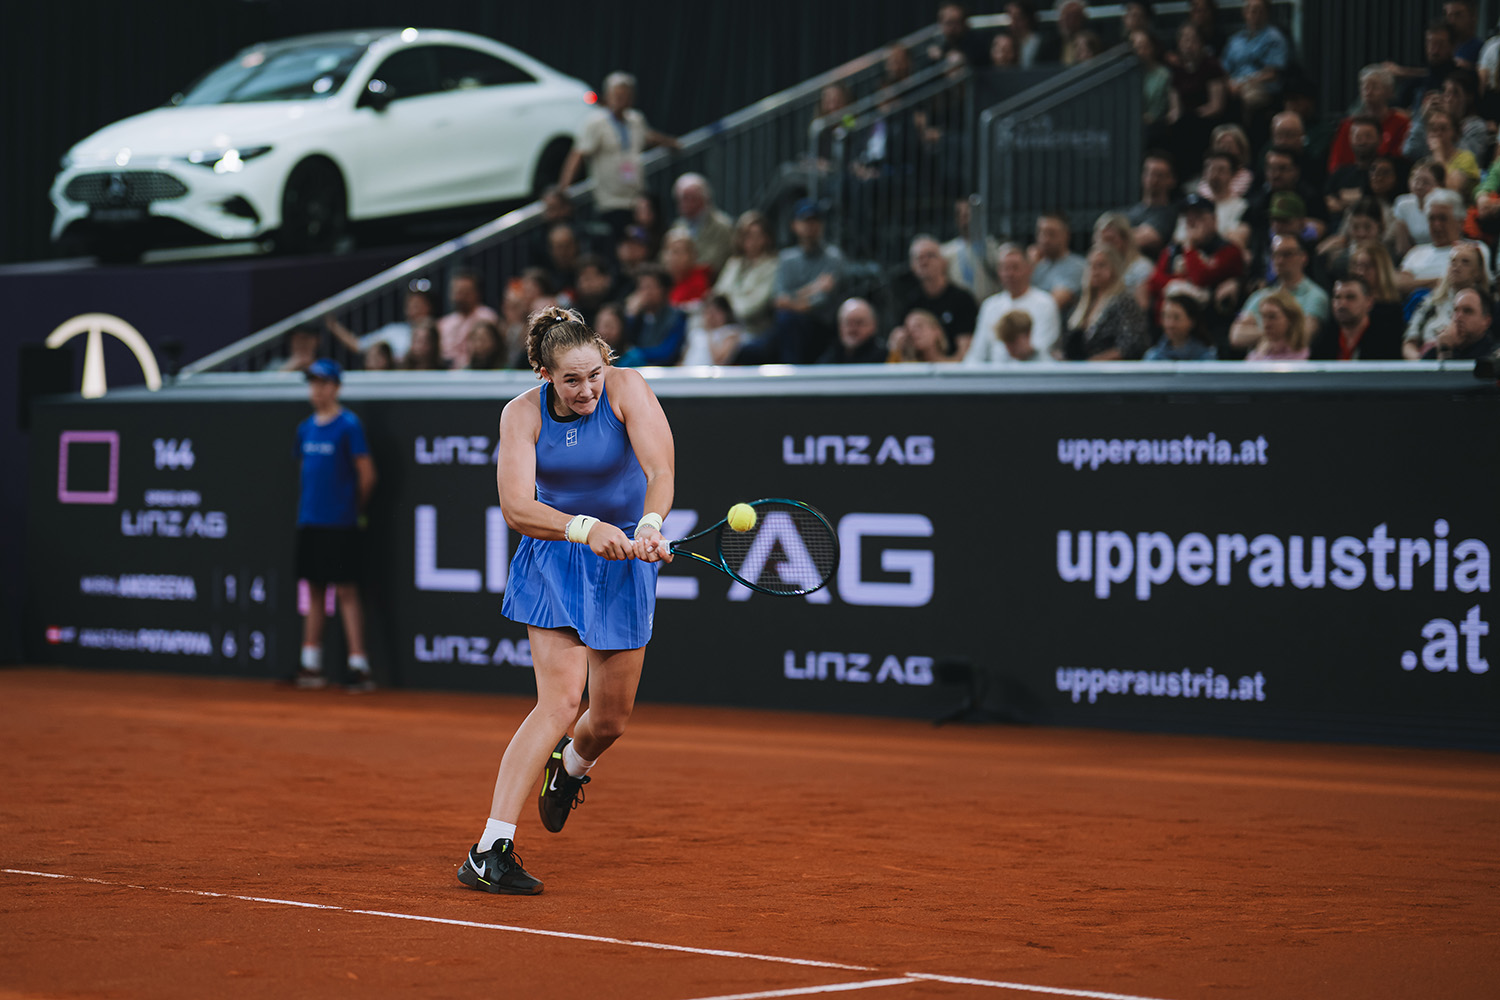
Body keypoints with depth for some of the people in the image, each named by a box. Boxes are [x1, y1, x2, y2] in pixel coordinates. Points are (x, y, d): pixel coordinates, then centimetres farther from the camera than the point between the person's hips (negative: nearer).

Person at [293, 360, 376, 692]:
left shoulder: (348, 425, -9)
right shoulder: (306, 428, 12)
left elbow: (367, 475, -7)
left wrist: (355, 510, 1)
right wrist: (307, 508, 15)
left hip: (339, 524, -7)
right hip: (309, 521, 7)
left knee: (346, 590, -7)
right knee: (314, 590, 10)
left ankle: (359, 664, -5)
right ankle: (311, 663, 15)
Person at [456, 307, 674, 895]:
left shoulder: (627, 389, -16)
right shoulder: (522, 415, -13)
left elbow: (661, 471, -27)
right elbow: (516, 508, -22)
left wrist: (649, 525, -47)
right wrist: (586, 528, -37)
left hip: (625, 560, 2)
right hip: (553, 560, -2)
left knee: (611, 720, 7)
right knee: (561, 699, -20)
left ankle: (571, 766, 47)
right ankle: (490, 852, -22)